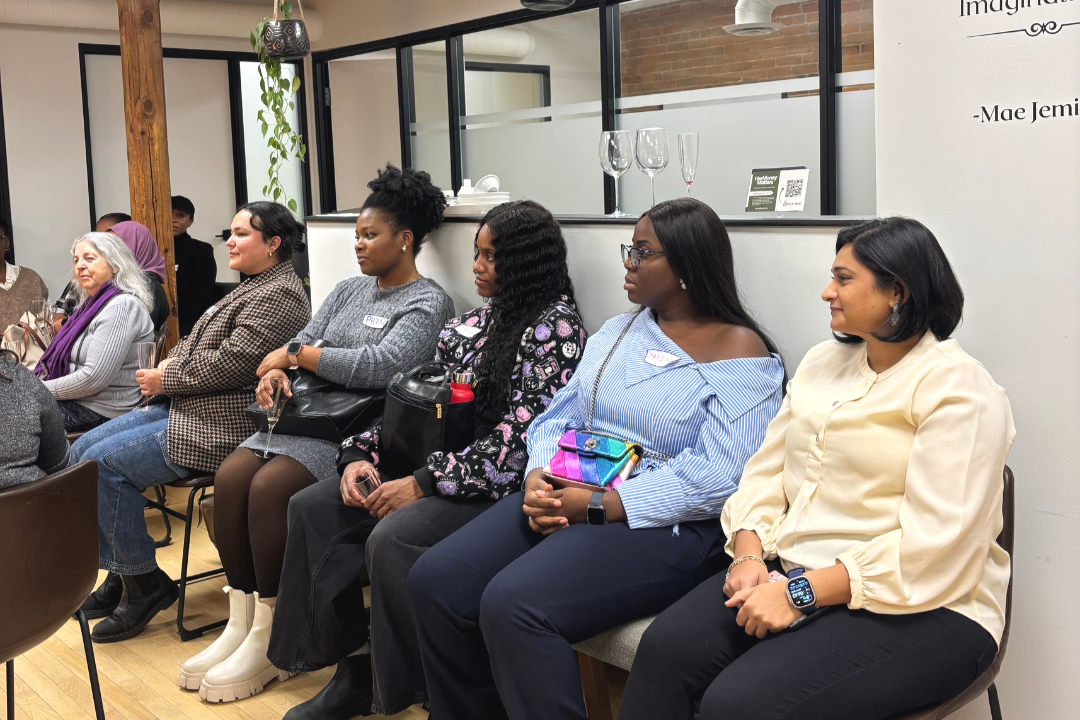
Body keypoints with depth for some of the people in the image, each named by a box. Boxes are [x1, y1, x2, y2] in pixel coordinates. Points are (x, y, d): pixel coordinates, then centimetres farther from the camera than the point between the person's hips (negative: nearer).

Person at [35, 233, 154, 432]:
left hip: (100, 412, -10)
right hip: (76, 400, 10)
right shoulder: (95, 303, 14)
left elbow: (93, 378, -23)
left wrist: (41, 390, -13)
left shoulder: (121, 307, -17)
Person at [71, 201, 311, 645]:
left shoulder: (279, 296, -14)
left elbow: (232, 362, -23)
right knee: (82, 451, 4)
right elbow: (200, 344, 23)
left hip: (221, 425, -11)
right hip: (184, 407, 11)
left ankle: (145, 584, -4)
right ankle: (121, 575, 10)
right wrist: (168, 366, 2)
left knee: (104, 463, -18)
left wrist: (166, 379, -12)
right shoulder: (252, 288, 20)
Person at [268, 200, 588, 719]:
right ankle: (352, 672, 2)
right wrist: (361, 456, -2)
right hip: (436, 464, 9)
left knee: (392, 537, -31)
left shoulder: (554, 325, -10)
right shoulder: (474, 322, 14)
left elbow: (521, 433, -19)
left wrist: (424, 483, -20)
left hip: (497, 484, -9)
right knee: (313, 507, -2)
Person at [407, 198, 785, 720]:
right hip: (563, 498, 8)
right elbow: (559, 417, 16)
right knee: (434, 581, -10)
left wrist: (595, 506, -19)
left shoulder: (739, 353, -6)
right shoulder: (615, 333, 19)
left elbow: (716, 478, -16)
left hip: (662, 522, -7)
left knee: (513, 604, -29)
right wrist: (538, 479, -7)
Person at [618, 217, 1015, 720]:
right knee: (665, 650, -20)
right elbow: (766, 470, 12)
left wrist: (801, 593, -21)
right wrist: (750, 555, -7)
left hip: (915, 605, -6)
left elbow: (932, 545, -18)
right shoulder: (822, 362, 14)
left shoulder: (959, 390, -10)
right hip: (792, 570, 7)